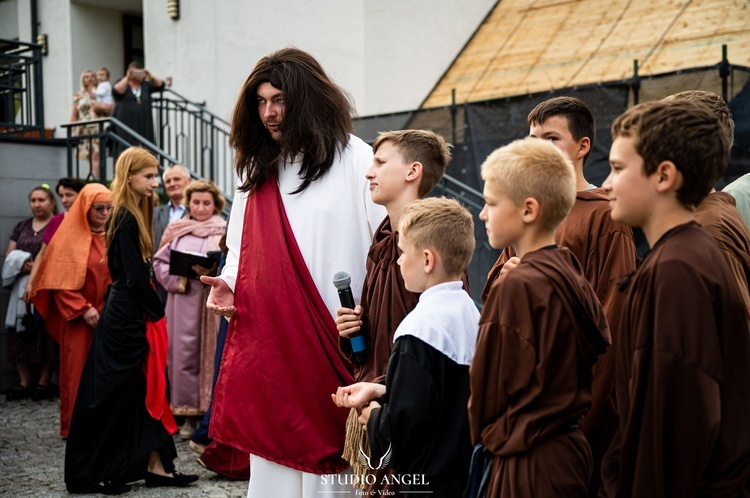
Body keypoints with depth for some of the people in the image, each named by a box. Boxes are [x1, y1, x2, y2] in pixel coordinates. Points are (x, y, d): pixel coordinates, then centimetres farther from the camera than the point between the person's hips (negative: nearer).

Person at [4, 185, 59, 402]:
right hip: (22, 287, 5)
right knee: (22, 333, 3)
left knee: (46, 333, -4)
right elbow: (9, 254, 14)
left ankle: (44, 383, 3)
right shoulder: (21, 227, 17)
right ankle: (25, 383, 9)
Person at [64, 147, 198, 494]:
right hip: (127, 317, -9)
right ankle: (92, 472, 8)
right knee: (114, 393, -2)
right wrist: (158, 312, -8)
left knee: (145, 388, 9)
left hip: (132, 314, 9)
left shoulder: (133, 215, 13)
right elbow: (136, 276, -19)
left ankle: (155, 465, 13)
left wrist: (153, 312, 8)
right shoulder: (126, 218, -16)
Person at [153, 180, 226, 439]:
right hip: (182, 301, 2)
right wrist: (178, 279, -6)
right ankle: (190, 414, 8)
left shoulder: (224, 231, 4)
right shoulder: (176, 230, 12)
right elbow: (160, 262, 10)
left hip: (212, 301, -2)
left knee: (211, 353, -1)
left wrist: (212, 271, -20)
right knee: (183, 353, 1)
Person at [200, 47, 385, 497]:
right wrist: (228, 283, 3)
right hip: (267, 337, 5)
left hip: (332, 338, -5)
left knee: (324, 450, 0)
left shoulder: (354, 159, -2)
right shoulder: (257, 169, 15)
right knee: (272, 456, 9)